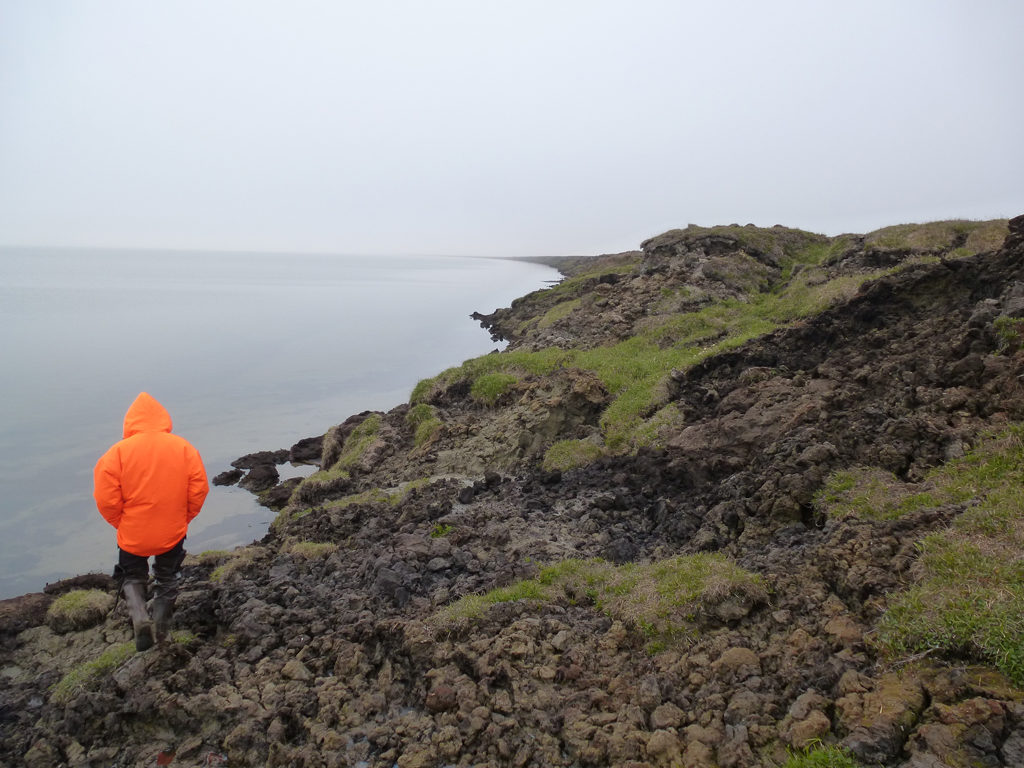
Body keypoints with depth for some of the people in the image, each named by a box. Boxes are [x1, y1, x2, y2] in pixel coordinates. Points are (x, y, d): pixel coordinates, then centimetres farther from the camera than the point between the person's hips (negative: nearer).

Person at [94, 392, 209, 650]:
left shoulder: (118, 452, -13)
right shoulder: (184, 448, -9)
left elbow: (106, 499, -12)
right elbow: (199, 489, -9)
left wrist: (121, 523, 5)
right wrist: (184, 518, 6)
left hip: (133, 534, -1)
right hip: (173, 532, 1)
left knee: (132, 578, 22)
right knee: (167, 579, 22)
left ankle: (140, 618, -1)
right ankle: (160, 631, 28)